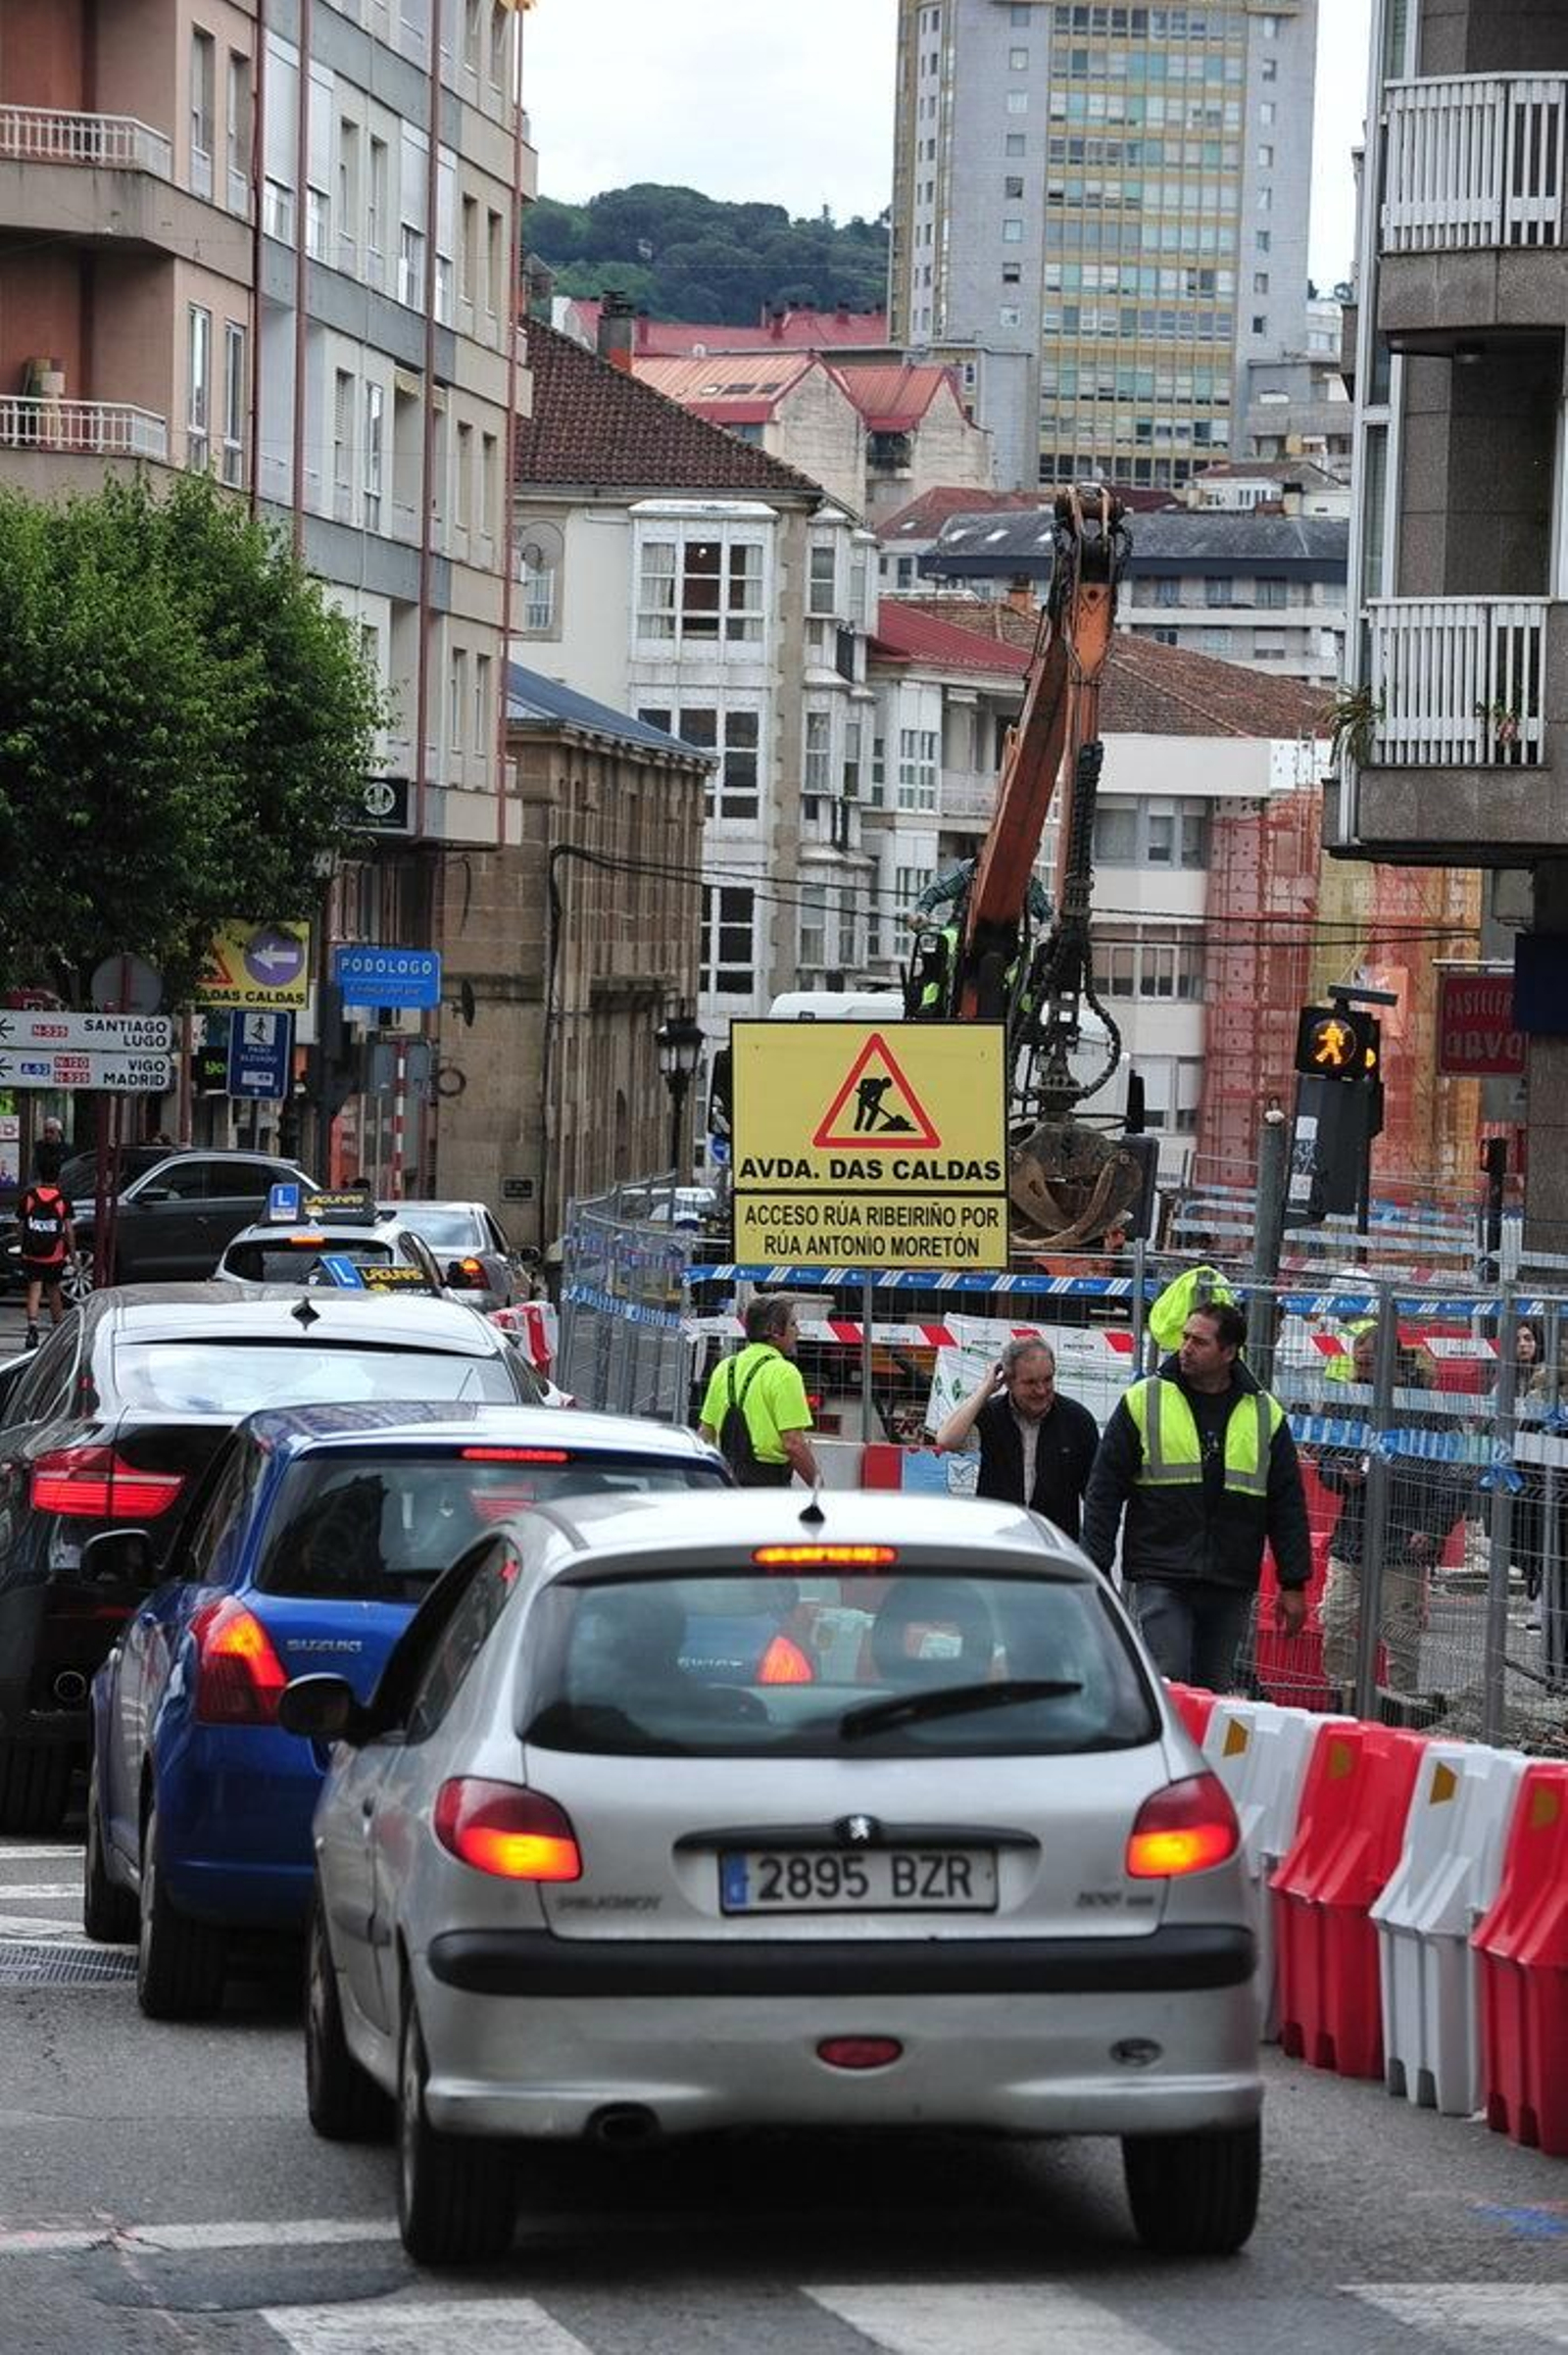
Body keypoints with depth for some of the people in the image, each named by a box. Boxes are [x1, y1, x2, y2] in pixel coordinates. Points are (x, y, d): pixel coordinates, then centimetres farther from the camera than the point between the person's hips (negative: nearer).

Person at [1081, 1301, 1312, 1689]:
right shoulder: (1144, 1401, 2)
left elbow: (1288, 1506, 12)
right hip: (1159, 1580, -2)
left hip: (1231, 1589, 2)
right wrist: (1095, 1571, -3)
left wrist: (1294, 1585, 7)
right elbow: (1104, 1491, 3)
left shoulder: (1266, 1415, 8)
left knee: (1216, 1692, 8)